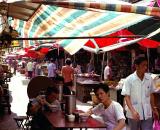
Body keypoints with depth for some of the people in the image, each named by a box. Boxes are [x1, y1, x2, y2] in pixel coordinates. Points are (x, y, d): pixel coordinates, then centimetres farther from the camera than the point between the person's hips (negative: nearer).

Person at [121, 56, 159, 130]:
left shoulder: (149, 78, 1)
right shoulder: (129, 79, -9)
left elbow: (151, 95, 12)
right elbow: (127, 97, -11)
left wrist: (153, 109, 16)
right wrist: (133, 111, -24)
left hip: (147, 114, 2)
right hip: (133, 114, -2)